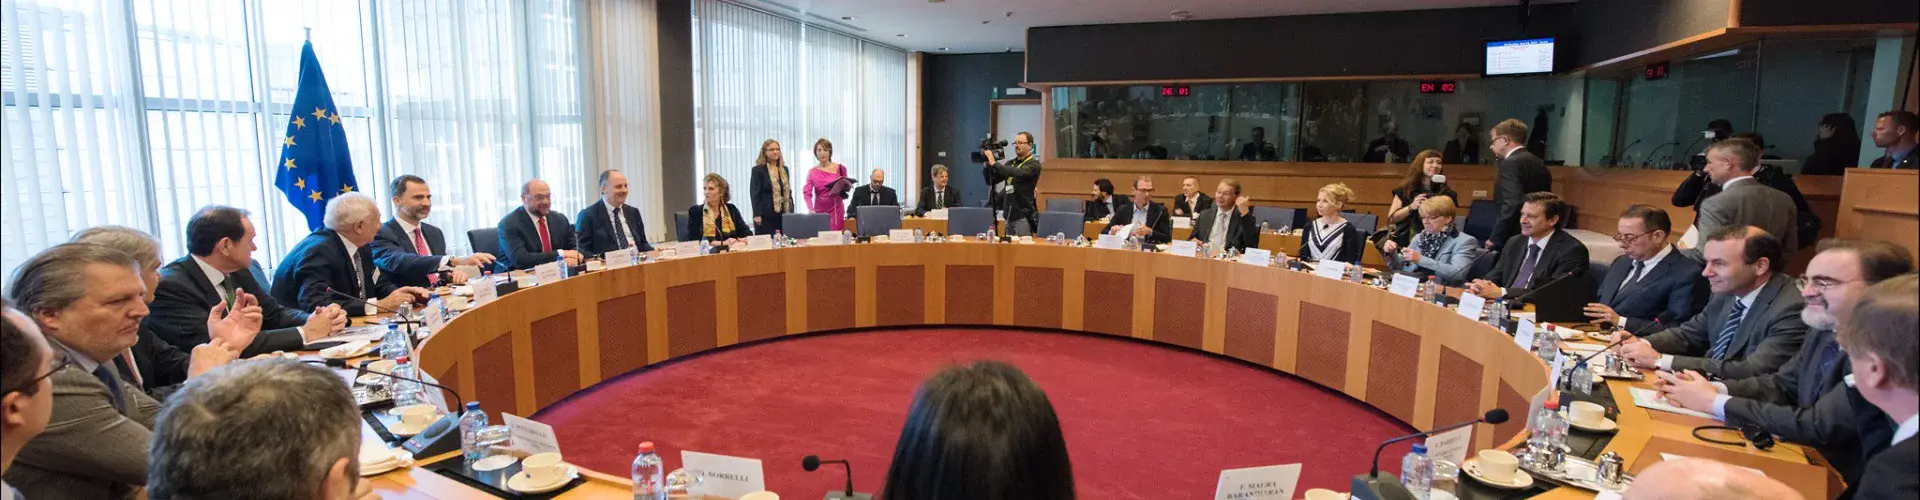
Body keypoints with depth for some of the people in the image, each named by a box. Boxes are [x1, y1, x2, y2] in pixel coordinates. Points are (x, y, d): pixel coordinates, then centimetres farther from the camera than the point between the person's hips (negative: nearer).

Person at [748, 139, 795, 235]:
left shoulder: (784, 170, 16)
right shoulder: (758, 170, -1)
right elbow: (754, 193, -6)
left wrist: (791, 212, 13)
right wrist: (757, 215, -13)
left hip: (783, 214, 5)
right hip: (766, 215, -5)